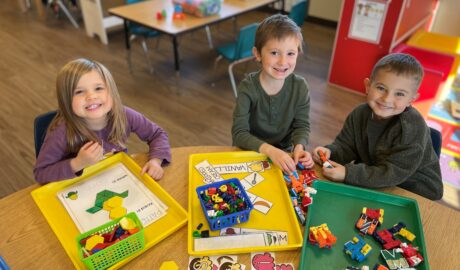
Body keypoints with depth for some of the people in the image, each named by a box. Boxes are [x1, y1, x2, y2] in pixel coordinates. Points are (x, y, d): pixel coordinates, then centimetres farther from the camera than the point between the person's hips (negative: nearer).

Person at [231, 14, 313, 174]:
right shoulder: (248, 88, -19)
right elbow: (239, 133, -22)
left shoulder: (300, 87, -11)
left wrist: (299, 147, -24)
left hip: (284, 154, 2)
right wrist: (270, 150, -36)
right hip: (250, 153, -2)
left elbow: (302, 125, -3)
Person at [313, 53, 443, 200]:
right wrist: (330, 152, -25)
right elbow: (345, 146, -2)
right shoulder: (360, 114, -8)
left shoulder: (413, 127, -27)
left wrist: (348, 173, -36)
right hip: (371, 182, 5)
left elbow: (394, 173, -29)